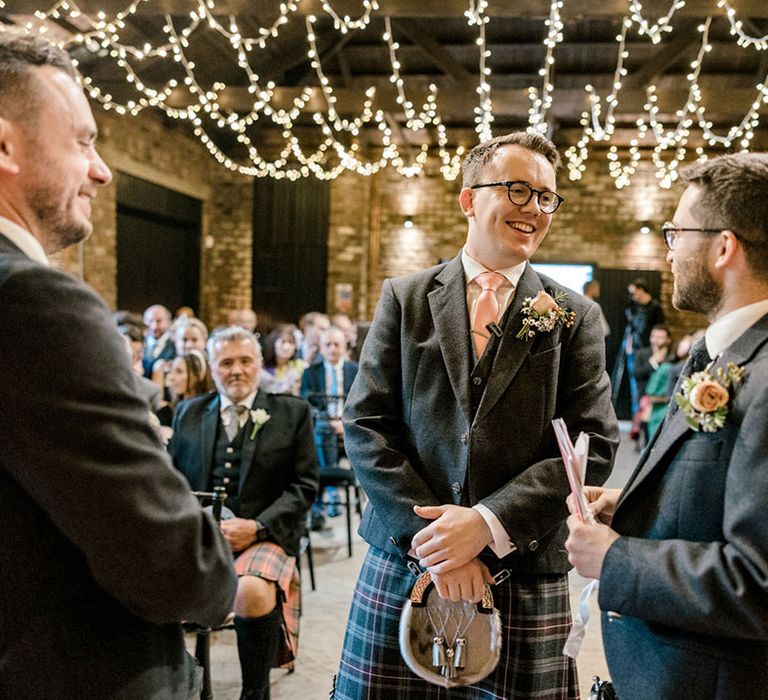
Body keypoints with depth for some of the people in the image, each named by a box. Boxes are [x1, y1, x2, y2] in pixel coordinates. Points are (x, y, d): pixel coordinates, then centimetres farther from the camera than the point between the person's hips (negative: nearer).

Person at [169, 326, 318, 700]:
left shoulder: (292, 413, 7)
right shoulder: (188, 413, 16)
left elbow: (304, 485, 2)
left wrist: (257, 527, -12)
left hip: (263, 537, -3)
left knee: (251, 591, -34)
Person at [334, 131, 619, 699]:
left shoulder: (576, 317, 4)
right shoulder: (404, 299, 4)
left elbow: (593, 445, -3)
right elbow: (365, 425, -1)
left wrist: (487, 523, -14)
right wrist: (433, 539, -10)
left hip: (526, 579, 0)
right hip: (402, 564, 1)